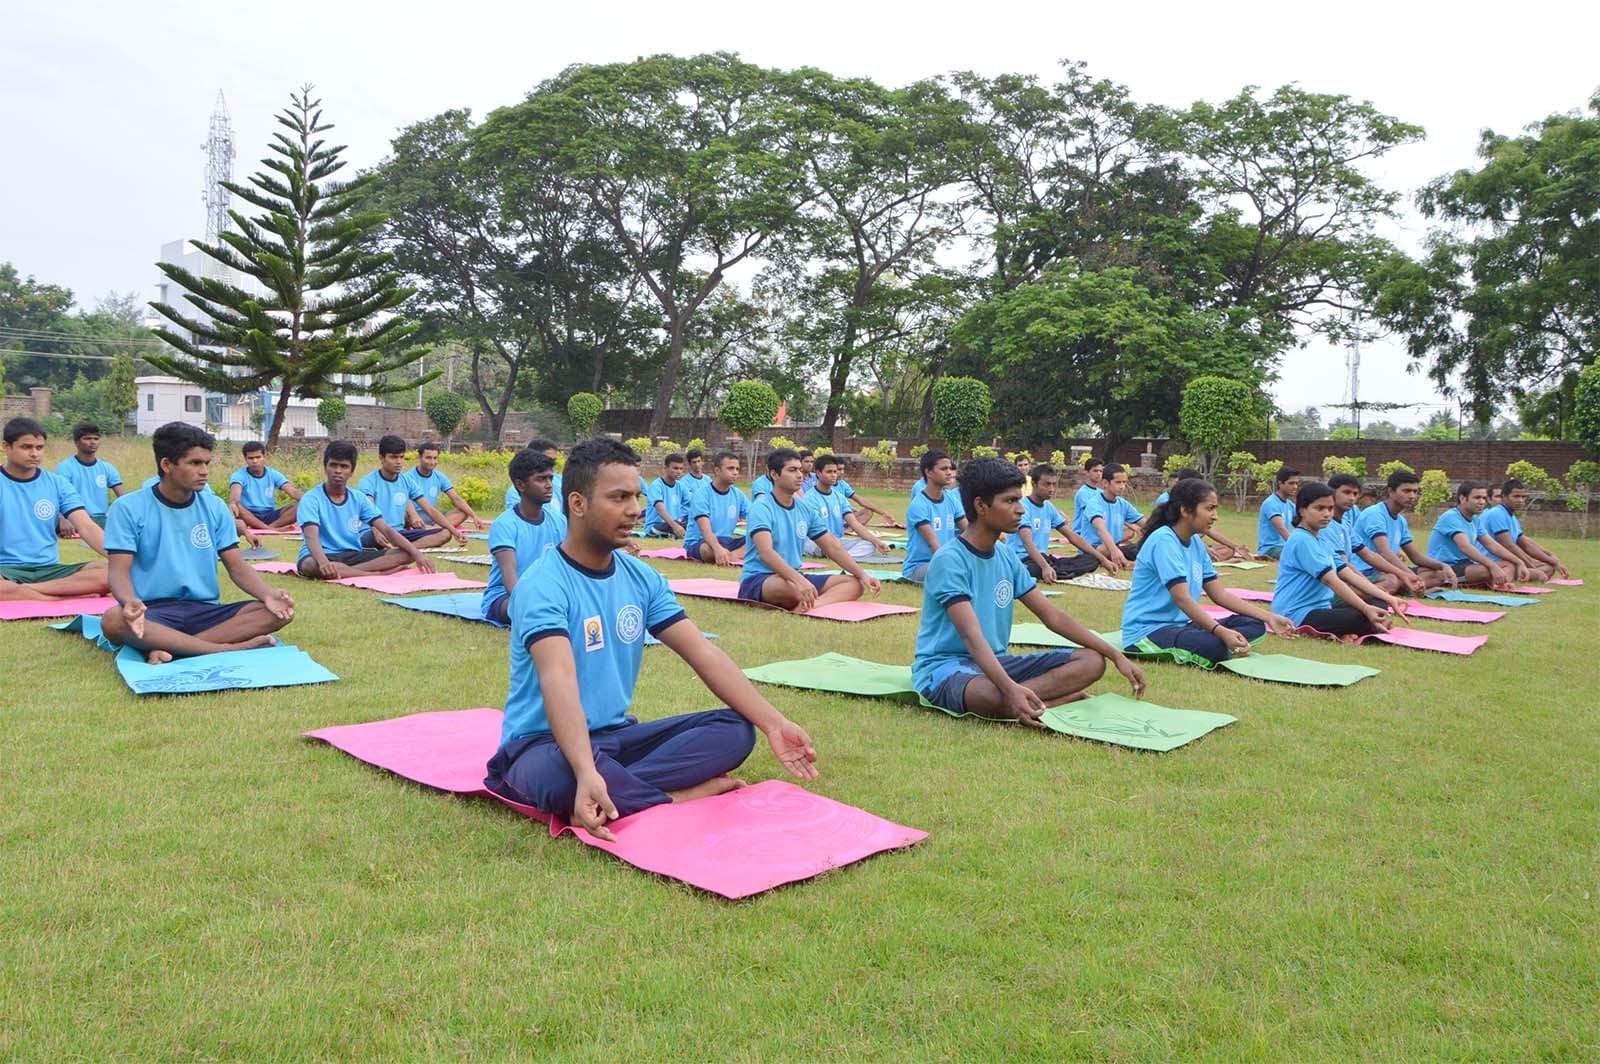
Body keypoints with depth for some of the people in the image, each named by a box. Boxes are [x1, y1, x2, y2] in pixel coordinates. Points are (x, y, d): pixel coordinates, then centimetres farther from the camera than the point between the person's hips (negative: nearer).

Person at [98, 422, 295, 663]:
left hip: (205, 610, 3)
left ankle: (167, 647, -29)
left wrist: (268, 594, -16)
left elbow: (237, 566, 5)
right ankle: (230, 649, -35)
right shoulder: (129, 509, -1)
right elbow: (120, 570, -7)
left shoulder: (216, 508, 8)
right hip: (153, 612, -3)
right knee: (112, 620, -37)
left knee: (277, 611, -21)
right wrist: (130, 601, -32)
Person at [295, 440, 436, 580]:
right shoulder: (311, 499, -9)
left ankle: (346, 571, -28)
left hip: (354, 555, 5)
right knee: (312, 566, -42)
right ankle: (380, 573, -34)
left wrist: (416, 553, -16)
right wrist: (323, 562, -47)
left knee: (407, 554, -13)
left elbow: (387, 530, -1)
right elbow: (311, 537, -25)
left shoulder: (359, 498, 5)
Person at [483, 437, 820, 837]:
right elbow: (558, 680, -34)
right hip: (544, 743, -7)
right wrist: (587, 772, -49)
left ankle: (617, 792, -25)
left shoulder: (642, 578, 3)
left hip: (618, 735, 7)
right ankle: (679, 796, -20)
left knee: (736, 728, -10)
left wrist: (774, 724, -11)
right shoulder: (543, 585, -18)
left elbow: (703, 652, -1)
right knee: (560, 775, -41)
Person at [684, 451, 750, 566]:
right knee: (711, 548, -41)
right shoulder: (702, 495, -14)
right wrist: (718, 548, -47)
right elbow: (705, 528, -27)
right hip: (697, 543, -6)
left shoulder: (738, 494, 5)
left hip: (726, 542, 6)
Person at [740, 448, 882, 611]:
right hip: (757, 580, -9)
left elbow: (833, 548, 12)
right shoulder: (761, 508, -12)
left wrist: (862, 575, -2)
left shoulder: (806, 510, 10)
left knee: (854, 583, -11)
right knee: (791, 586, -44)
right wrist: (799, 580, -43)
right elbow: (766, 552, -28)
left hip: (795, 577, 9)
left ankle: (807, 605, -34)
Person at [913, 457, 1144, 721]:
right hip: (944, 665, -8)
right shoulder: (949, 560, -18)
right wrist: (1011, 689, -44)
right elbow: (971, 635, -29)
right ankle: (1065, 696, -17)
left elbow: (1053, 617, 9)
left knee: (1092, 661, -4)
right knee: (997, 698, -42)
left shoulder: (1007, 558, 7)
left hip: (995, 661, 8)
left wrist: (1116, 656, 2)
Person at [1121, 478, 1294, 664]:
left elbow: (1219, 594, 11)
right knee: (1214, 646, -35)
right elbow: (1182, 599, -27)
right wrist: (1221, 632, -38)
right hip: (1147, 630, -9)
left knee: (1254, 625, -1)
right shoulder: (1163, 541, -18)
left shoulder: (1196, 542, 11)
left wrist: (1269, 617, 4)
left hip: (1180, 624, 10)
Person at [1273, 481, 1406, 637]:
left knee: (1379, 604, 5)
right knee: (1364, 620, -28)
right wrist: (1366, 609, -29)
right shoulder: (1302, 540, -15)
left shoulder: (1321, 541, 16)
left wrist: (1387, 598, -1)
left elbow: (1349, 574, 9)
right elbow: (1331, 580, -23)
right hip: (1298, 614, -10)